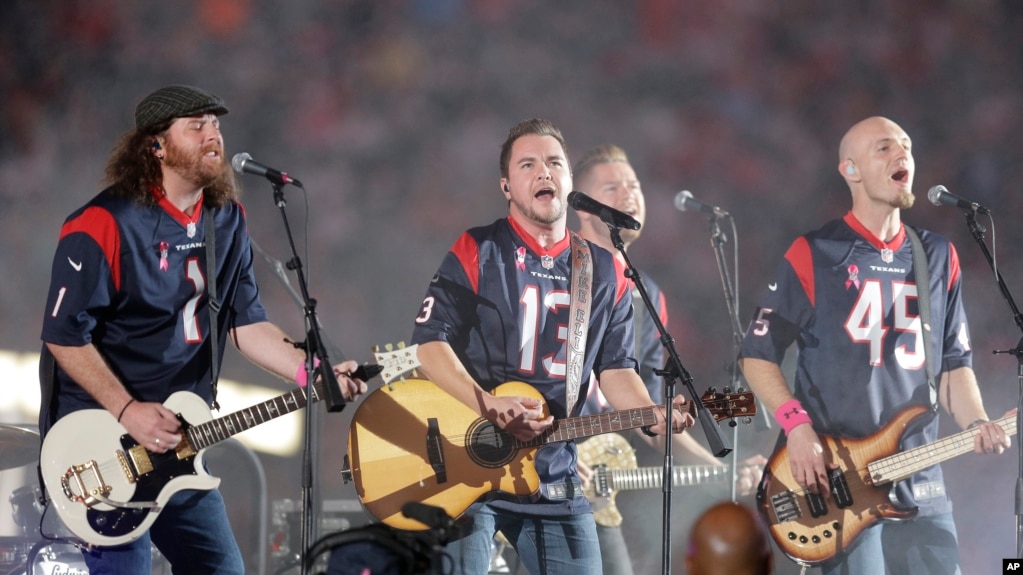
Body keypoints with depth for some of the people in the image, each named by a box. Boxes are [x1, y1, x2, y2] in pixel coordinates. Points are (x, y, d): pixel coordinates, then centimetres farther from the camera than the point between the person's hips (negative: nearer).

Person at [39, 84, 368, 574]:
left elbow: (245, 321, 7)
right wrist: (127, 411, -22)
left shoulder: (225, 221, 7)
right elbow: (64, 334, -15)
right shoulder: (104, 225, -16)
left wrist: (313, 374, -9)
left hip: (176, 437, 8)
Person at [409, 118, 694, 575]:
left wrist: (652, 415, -12)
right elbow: (430, 342, -9)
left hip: (553, 477, 4)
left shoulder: (605, 274, 11)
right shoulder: (477, 254, -2)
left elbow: (616, 368, 10)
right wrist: (489, 406, -24)